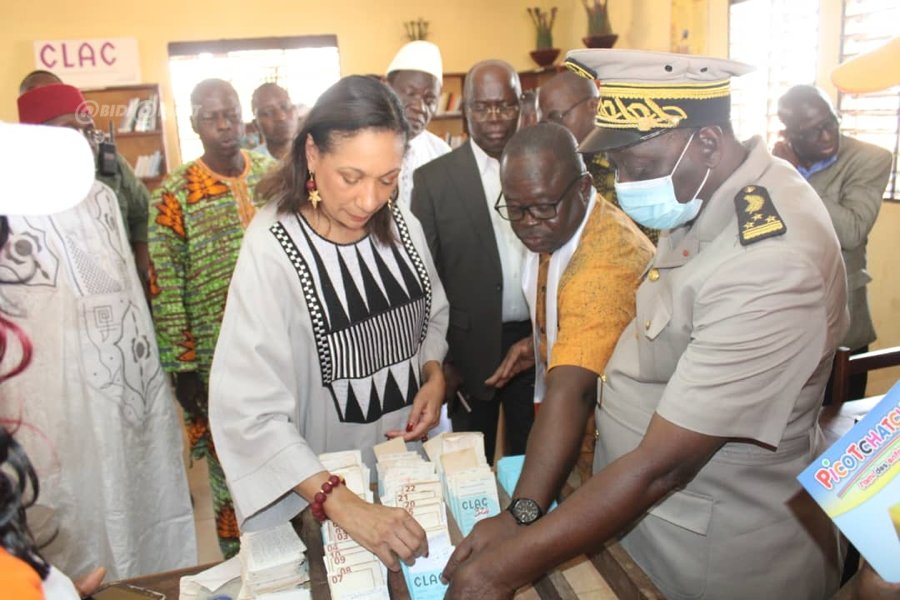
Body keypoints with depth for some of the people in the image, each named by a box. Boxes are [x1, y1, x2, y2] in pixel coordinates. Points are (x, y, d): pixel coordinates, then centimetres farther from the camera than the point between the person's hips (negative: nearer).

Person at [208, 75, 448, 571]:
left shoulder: (401, 228, -8)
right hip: (318, 494, -5)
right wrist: (343, 504, -36)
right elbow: (249, 413, -28)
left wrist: (434, 375, -10)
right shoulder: (273, 252, -24)